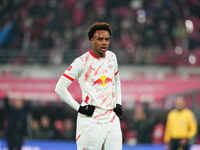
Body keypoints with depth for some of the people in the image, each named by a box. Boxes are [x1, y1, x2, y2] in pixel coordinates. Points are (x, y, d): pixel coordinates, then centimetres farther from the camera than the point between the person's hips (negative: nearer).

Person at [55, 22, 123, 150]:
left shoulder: (111, 57, 11)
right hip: (90, 122, -5)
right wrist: (79, 107, -10)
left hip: (112, 119, 5)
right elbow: (60, 88, -7)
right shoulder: (82, 62, -7)